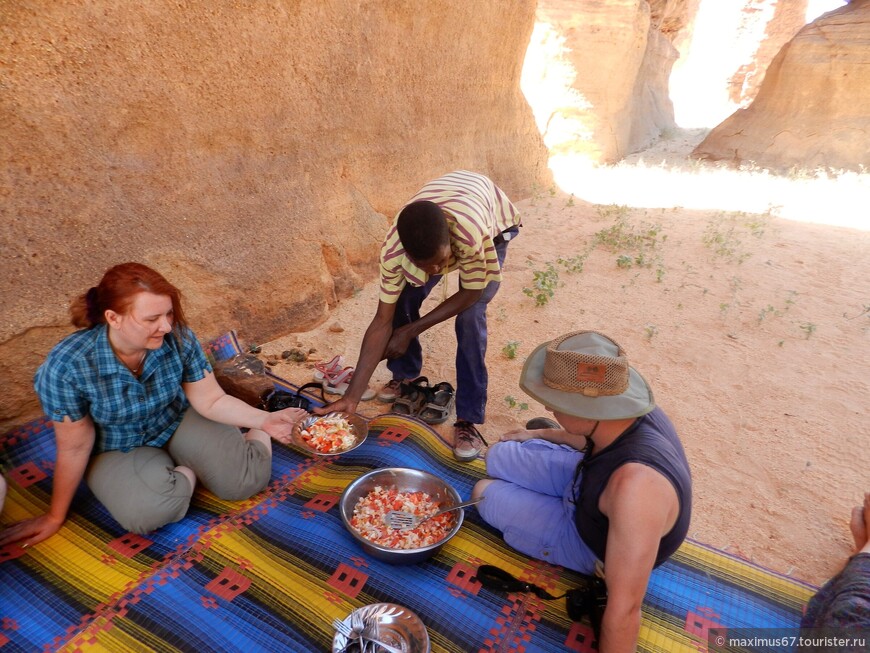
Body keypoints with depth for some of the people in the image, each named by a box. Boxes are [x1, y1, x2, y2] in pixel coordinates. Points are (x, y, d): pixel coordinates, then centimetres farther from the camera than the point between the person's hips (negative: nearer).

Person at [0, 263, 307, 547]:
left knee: (245, 480, -18)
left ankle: (259, 435, 14)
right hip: (117, 450, -1)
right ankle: (188, 473, 1)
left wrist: (264, 420, -28)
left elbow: (211, 400, -13)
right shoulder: (66, 365, -29)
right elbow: (75, 447, -15)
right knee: (147, 511, -32)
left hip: (177, 423, 1)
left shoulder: (179, 338, -24)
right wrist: (56, 516, -4)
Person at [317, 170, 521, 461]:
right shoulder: (393, 249, -34)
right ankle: (405, 373, 20)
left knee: (470, 315, -22)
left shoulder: (473, 234, -46)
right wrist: (352, 396, -29)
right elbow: (383, 321, -28)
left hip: (494, 222, -3)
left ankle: (469, 419, -11)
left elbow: (470, 293, -28)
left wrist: (411, 331, -23)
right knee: (401, 302, -9)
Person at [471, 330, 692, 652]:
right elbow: (600, 438, 4)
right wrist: (542, 434, 15)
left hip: (591, 543, -6)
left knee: (484, 493, 2)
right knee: (499, 456, 9)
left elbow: (625, 609, -39)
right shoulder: (629, 408, -23)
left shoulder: (636, 484, -47)